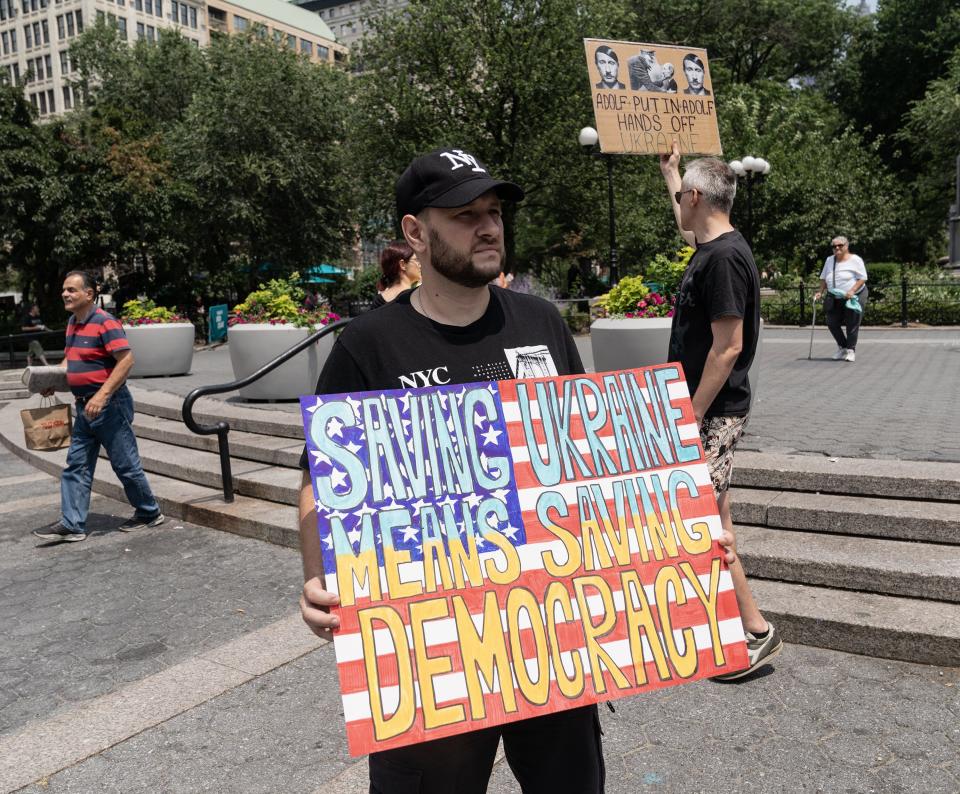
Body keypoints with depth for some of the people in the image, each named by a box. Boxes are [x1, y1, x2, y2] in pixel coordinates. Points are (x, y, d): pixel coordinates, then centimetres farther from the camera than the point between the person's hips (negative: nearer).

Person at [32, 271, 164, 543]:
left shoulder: (104, 322, -16)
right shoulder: (73, 323, 12)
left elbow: (126, 359, -23)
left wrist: (102, 396, -27)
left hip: (109, 405, -9)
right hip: (85, 406, 9)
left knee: (125, 464, 2)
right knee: (76, 465, 7)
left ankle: (149, 513, 18)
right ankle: (72, 524, 11)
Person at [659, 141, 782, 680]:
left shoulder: (724, 258, -20)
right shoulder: (713, 246, 10)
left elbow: (727, 348, -23)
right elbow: (687, 227, 36)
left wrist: (689, 418, -21)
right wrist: (670, 168, 45)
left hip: (713, 412, -10)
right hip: (714, 409, 10)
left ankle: (757, 631, 5)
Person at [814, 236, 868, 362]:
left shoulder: (855, 260, -8)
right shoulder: (829, 260, 9)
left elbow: (862, 278, -11)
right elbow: (824, 278, 16)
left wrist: (852, 291, -23)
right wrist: (820, 292, 3)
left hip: (854, 297, -5)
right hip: (834, 298, 5)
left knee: (852, 325, -2)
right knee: (832, 323, 2)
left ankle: (850, 350, 9)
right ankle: (842, 347, 21)